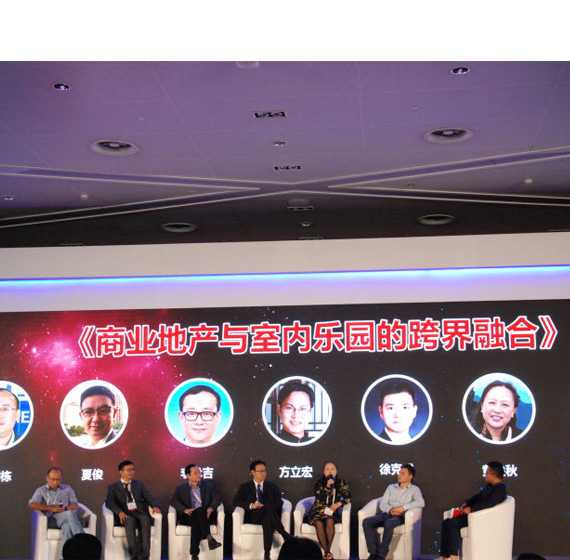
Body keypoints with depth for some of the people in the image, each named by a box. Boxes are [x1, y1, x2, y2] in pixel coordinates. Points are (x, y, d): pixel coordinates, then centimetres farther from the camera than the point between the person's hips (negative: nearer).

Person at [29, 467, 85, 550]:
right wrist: (50, 508, -11)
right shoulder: (41, 490, 17)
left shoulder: (67, 489, 23)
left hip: (66, 517, 2)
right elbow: (32, 504, -1)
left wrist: (65, 508, -10)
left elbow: (75, 506, 14)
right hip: (51, 519, -2)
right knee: (70, 513, -35)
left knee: (67, 525, -38)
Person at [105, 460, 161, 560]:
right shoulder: (113, 487, 16)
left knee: (145, 520, -34)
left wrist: (155, 506, -11)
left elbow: (149, 498, 12)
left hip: (140, 513, 2)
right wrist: (119, 512, -20)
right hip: (125, 515, -2)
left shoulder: (139, 484, 24)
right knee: (130, 521, -37)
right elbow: (109, 502, -1)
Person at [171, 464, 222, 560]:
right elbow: (174, 501, 0)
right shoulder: (181, 488, 13)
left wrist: (211, 508, -13)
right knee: (197, 516, -36)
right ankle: (209, 538, -48)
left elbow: (217, 497, 8)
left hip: (206, 515, 0)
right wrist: (185, 510, -19)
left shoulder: (209, 484, 16)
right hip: (189, 516, 0)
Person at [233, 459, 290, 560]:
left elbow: (279, 504, 4)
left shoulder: (273, 487, 20)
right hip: (253, 516, -1)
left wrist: (263, 506, -16)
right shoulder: (245, 487, 17)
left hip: (270, 515, 2)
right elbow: (236, 502, 1)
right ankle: (287, 537, -38)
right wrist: (251, 506, -16)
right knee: (269, 510, -36)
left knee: (267, 519, -38)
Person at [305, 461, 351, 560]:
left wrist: (338, 504, -15)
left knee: (329, 521, -34)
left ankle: (327, 551, -30)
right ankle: (327, 552, -33)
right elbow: (319, 498, -9)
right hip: (319, 510, 0)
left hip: (333, 511, 0)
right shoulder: (319, 483, 5)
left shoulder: (341, 482, 8)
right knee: (319, 523, -32)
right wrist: (327, 486, -18)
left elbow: (347, 496, 0)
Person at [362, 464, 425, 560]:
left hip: (400, 516, -5)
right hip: (387, 514, 5)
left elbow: (421, 502, -10)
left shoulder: (414, 489, 10)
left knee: (389, 523, -39)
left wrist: (403, 508, -20)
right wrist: (390, 510, -11)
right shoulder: (391, 487, 23)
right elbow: (382, 504, 12)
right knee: (367, 522, -23)